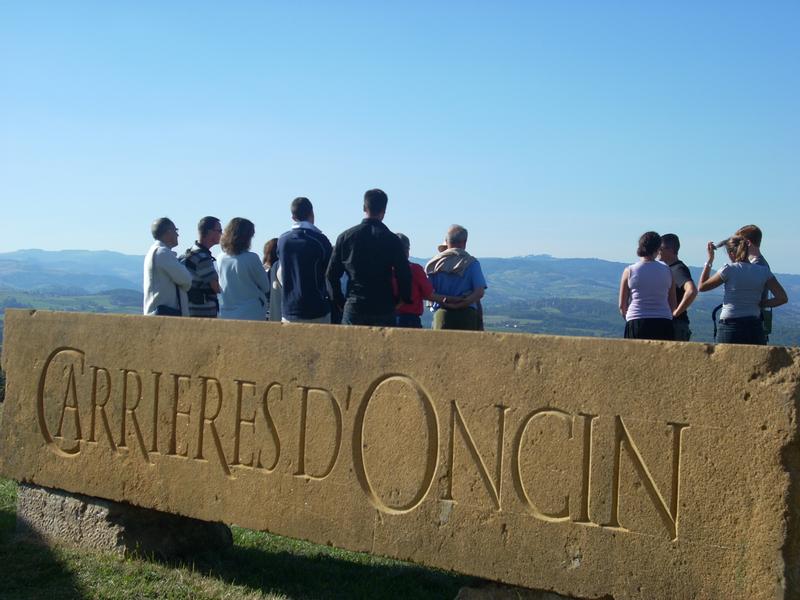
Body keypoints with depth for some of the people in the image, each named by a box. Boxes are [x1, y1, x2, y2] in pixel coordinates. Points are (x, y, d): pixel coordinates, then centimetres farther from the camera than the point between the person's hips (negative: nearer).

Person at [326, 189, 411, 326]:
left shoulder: (345, 237, 3)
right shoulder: (391, 239, -3)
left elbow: (332, 274, 4)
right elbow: (404, 275, -4)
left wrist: (340, 302, 15)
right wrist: (406, 300, 12)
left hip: (353, 308, 1)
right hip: (384, 309, -1)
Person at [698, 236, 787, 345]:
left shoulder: (729, 269, -6)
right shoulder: (763, 271, 4)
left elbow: (701, 286, 5)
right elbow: (782, 298, 1)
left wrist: (709, 260, 9)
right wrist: (760, 304, 9)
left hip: (729, 328, -3)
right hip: (755, 329, 3)